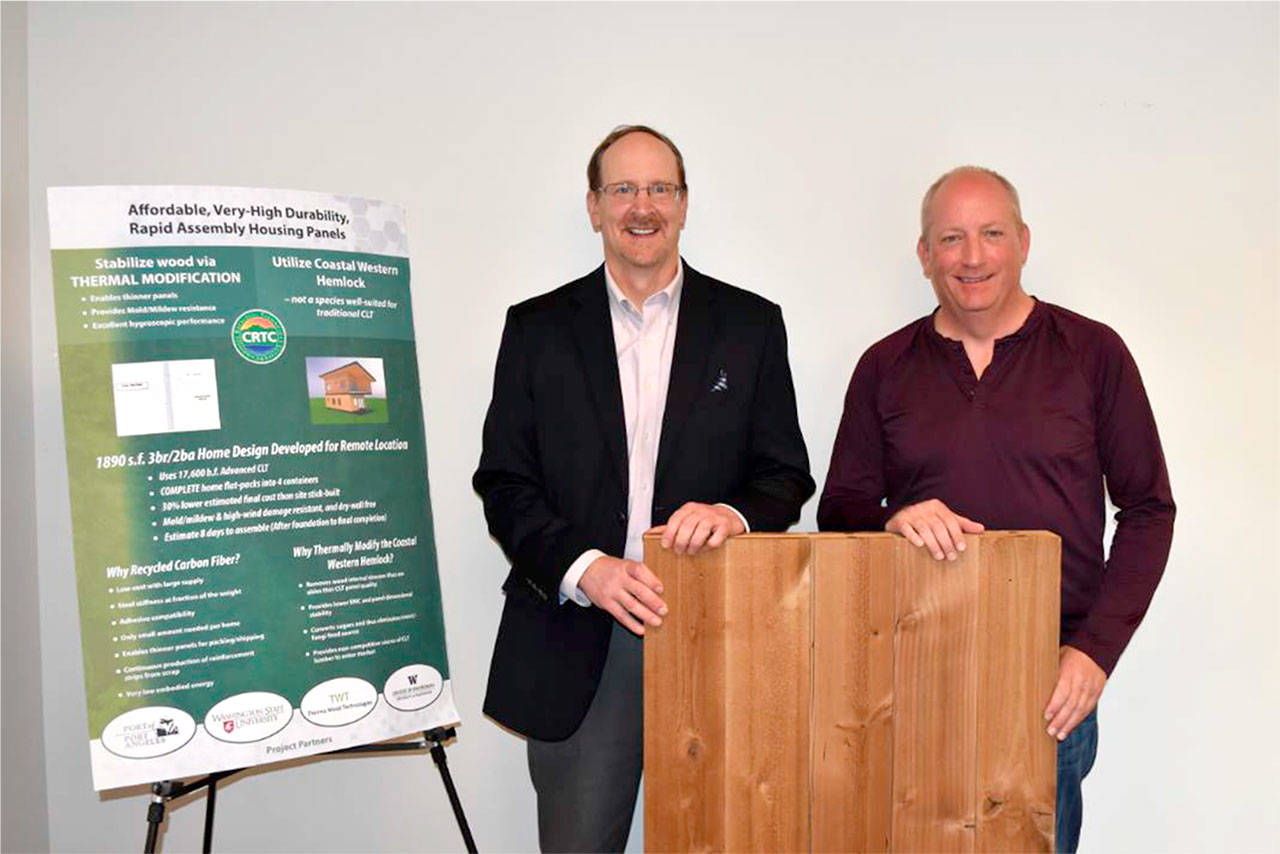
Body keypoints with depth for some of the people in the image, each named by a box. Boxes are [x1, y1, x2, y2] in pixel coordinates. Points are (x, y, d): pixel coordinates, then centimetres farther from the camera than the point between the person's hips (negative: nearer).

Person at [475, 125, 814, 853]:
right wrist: (586, 568, -15)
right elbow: (504, 483, 1)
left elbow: (787, 474, 4)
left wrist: (733, 514, -18)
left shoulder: (751, 324, 6)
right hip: (579, 648, 0)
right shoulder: (537, 328, 5)